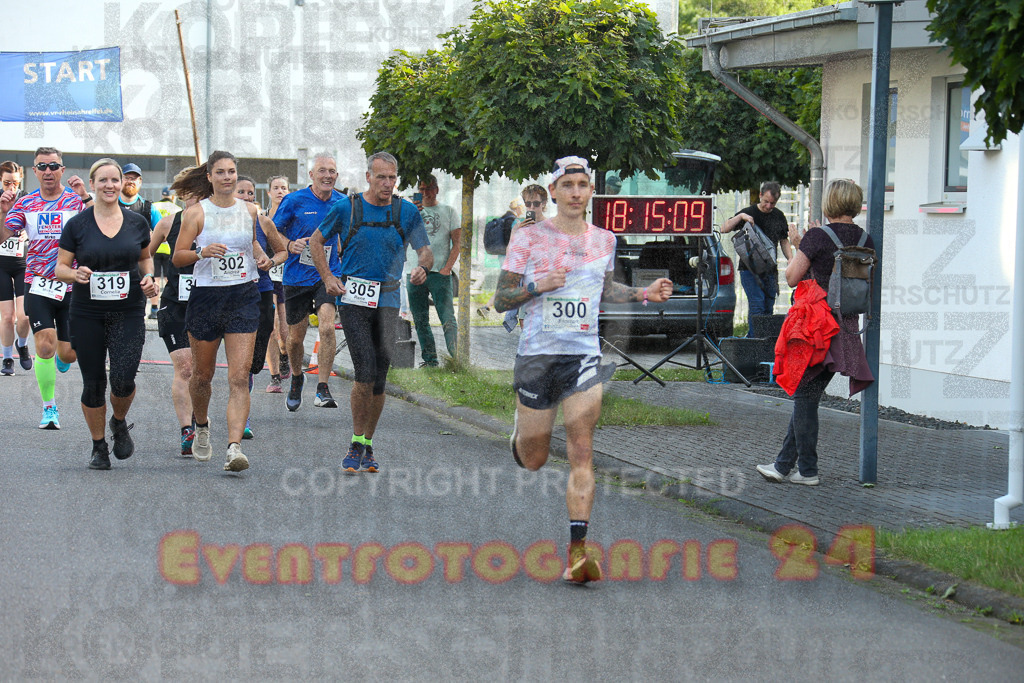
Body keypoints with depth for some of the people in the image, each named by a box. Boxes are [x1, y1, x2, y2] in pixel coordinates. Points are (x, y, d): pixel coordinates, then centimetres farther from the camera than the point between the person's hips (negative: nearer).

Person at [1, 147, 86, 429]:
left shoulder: (77, 201, -1)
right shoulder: (25, 203, 4)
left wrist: (86, 197, -29)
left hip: (71, 286, 0)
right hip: (38, 286, 0)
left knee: (68, 354, 3)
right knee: (44, 345, -12)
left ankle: (60, 359, 42)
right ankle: (49, 408, 2)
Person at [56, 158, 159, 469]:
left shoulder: (137, 223, 5)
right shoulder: (77, 225, -1)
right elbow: (60, 268, 3)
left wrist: (149, 277, 1)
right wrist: (75, 274, -18)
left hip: (129, 313, 0)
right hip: (87, 315, 0)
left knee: (123, 379, -13)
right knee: (93, 383, 2)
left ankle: (120, 423, 20)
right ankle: (98, 446, 20)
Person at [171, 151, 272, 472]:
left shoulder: (249, 210, 7)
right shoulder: (196, 213, -3)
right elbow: (177, 257, -4)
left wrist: (260, 256, 5)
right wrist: (202, 252, -23)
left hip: (244, 297, 1)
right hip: (206, 297, -1)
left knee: (239, 377, -11)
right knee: (202, 373, 13)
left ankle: (235, 446, -19)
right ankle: (202, 428, 42)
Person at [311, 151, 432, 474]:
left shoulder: (406, 211, 4)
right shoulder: (347, 208, 1)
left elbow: (425, 251, 7)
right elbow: (316, 241, 13)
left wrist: (422, 267, -16)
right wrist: (328, 277, 0)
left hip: (387, 302, 2)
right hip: (353, 299, -2)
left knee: (379, 378, 4)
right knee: (366, 373, -14)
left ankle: (367, 446, 18)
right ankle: (356, 444, -3)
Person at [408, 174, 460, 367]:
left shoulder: (449, 212, 8)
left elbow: (457, 243, 4)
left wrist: (447, 268, -9)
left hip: (439, 273, -3)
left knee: (447, 318, -13)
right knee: (420, 320, 5)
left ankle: (456, 357, -17)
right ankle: (430, 359, 13)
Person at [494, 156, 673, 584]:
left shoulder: (604, 240, 9)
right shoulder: (528, 237, -3)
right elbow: (500, 300, -2)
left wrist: (643, 294, 12)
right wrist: (537, 286, -19)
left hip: (584, 357, 2)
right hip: (537, 355, -2)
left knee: (581, 452, -12)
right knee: (533, 460, 9)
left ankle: (577, 550, -15)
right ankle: (521, 429, 47)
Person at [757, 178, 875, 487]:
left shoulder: (817, 237, -14)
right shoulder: (866, 241, 4)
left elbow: (792, 277, -10)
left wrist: (797, 247, 8)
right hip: (847, 327, 6)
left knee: (805, 396, 4)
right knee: (807, 396, 14)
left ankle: (807, 470, 6)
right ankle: (785, 464, 20)